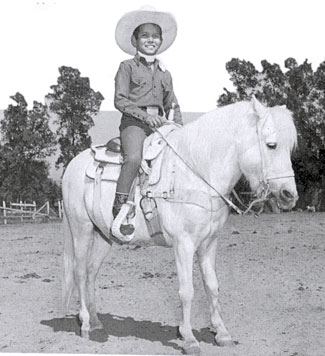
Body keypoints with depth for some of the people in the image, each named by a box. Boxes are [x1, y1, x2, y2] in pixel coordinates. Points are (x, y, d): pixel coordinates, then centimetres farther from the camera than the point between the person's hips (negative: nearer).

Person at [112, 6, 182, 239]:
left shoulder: (165, 73, 22)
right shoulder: (127, 67, 8)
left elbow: (173, 106, 24)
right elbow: (120, 100, -1)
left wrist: (179, 129, 6)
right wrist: (145, 115, -14)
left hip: (160, 125, 5)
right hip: (134, 122, -5)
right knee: (134, 158, -32)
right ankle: (119, 210, -32)